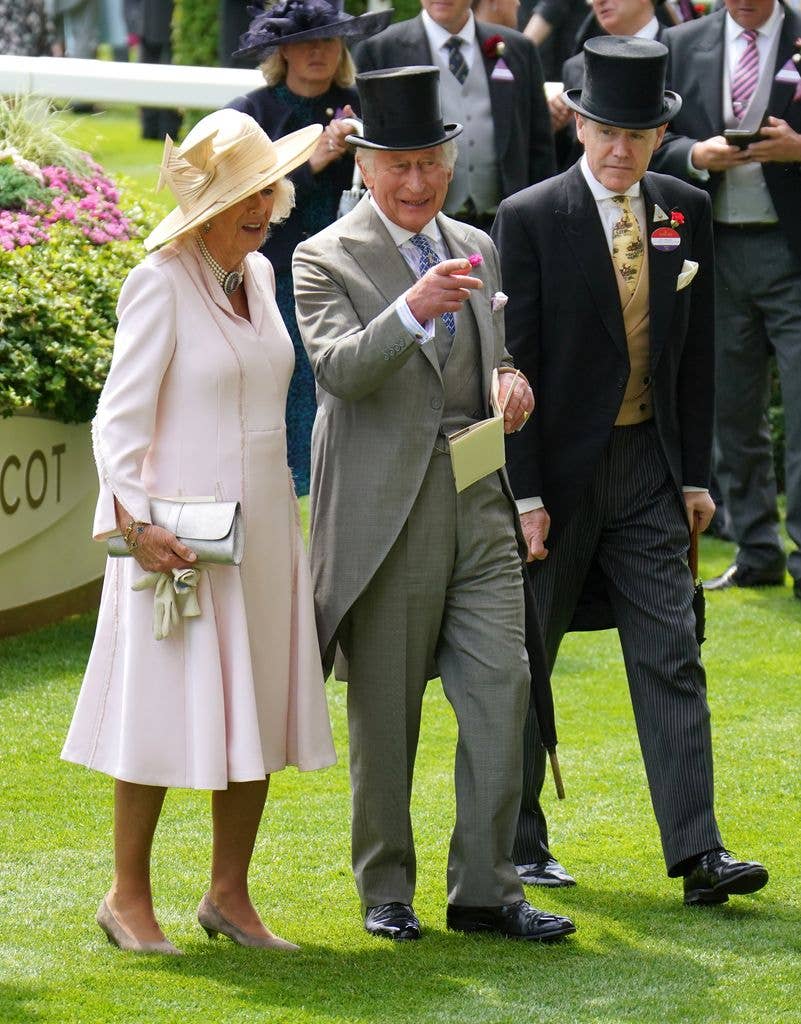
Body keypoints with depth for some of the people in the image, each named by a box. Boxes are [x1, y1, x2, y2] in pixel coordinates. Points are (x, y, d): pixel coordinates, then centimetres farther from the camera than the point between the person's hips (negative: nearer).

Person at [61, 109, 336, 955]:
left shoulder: (258, 276, 10)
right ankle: (128, 895, 10)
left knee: (259, 716, 8)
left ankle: (228, 894, 18)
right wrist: (135, 521, -23)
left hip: (263, 528, 7)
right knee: (165, 713, -2)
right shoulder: (161, 283, -11)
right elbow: (120, 417, -14)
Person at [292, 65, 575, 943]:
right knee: (384, 714, 4)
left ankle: (485, 888, 4)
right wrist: (413, 310, -35)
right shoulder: (326, 260, -4)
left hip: (479, 505, 5)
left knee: (502, 689, -3)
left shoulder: (474, 248, 14)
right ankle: (385, 891, 17)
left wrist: (509, 378, 4)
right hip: (385, 509, -5)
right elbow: (340, 370, -20)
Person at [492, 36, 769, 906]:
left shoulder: (685, 213, 5)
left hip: (649, 469, 3)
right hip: (560, 467, -3)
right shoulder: (530, 218, -9)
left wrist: (695, 473, 5)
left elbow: (696, 351, 9)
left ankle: (697, 855, -6)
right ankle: (515, 845, 21)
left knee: (672, 660, -3)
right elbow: (516, 361, -10)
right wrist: (524, 494, -13)